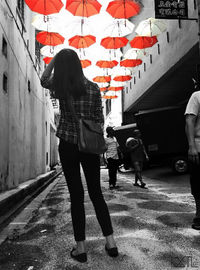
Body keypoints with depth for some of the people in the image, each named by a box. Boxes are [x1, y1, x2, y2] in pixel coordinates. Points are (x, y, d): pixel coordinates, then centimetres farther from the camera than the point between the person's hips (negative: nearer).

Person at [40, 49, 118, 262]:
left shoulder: (60, 87, -4)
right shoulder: (93, 88, 0)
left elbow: (44, 79, 19)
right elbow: (99, 119, 3)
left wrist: (55, 57, 17)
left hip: (68, 145, -2)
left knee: (76, 195, 4)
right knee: (96, 192, 12)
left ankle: (80, 248, 13)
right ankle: (110, 243, 16)